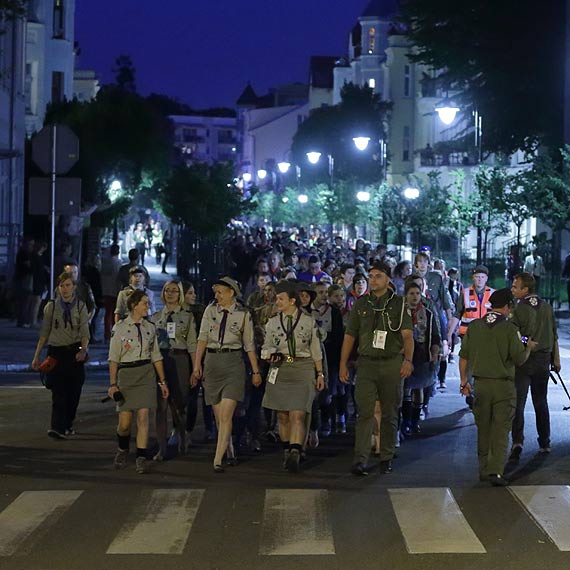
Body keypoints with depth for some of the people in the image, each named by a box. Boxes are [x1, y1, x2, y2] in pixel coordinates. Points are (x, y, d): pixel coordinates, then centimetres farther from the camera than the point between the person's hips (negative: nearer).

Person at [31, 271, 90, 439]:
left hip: (74, 353, 1)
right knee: (58, 392, -11)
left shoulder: (80, 306, 5)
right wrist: (36, 356, 4)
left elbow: (85, 332, -3)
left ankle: (67, 425, 22)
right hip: (56, 352, -1)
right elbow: (44, 333, 7)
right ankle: (57, 428, -19)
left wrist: (83, 350, -21)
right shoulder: (51, 307, 5)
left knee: (73, 393, 5)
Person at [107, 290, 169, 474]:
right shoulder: (119, 328, -3)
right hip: (126, 374, -2)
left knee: (143, 416, -9)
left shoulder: (150, 328, 8)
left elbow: (156, 356, 14)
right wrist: (113, 384, -7)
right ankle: (123, 450, 30)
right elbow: (113, 358, -3)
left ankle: (141, 458, -4)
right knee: (124, 422, 0)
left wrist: (163, 381, 10)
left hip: (146, 374, 2)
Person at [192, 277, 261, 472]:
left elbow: (249, 344, 5)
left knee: (226, 415, -13)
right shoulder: (210, 310, 5)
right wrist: (197, 364, -6)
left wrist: (256, 371, 6)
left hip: (233, 362, -3)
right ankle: (229, 452, 27)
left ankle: (218, 460, -15)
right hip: (212, 362, 3)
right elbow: (203, 338, 3)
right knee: (219, 416, 9)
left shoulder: (243, 314, -1)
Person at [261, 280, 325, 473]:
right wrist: (270, 354, -11)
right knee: (283, 416, 8)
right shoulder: (272, 323, 8)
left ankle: (295, 455, -24)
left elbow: (316, 350, 9)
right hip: (279, 370, 3)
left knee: (298, 415, -14)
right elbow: (266, 347, 12)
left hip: (303, 371, -3)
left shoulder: (308, 322, 3)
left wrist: (320, 374, 9)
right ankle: (287, 451, 22)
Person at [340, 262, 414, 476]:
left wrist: (408, 360, -21)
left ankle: (387, 458, 16)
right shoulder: (361, 304, 9)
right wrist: (343, 363, 5)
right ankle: (360, 460, -10)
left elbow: (408, 335, -6)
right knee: (365, 412, -7)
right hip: (367, 363, 1)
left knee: (390, 413, 7)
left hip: (392, 364, -1)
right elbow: (350, 336, 12)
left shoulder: (398, 304, 3)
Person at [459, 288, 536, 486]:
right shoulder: (509, 328, -9)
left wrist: (464, 381, 16)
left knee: (483, 429, 15)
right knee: (501, 430, -1)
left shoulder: (473, 326, 3)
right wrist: (529, 347, 12)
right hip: (504, 385, -4)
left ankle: (483, 470, 21)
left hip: (481, 384, 4)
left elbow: (463, 357, 6)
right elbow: (519, 359, -9)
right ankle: (496, 471, -10)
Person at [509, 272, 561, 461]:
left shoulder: (518, 309, -12)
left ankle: (518, 441, -18)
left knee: (518, 403, -4)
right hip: (543, 360, 5)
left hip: (522, 361, -5)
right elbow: (554, 336, 11)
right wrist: (556, 360, 19)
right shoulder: (546, 307, 5)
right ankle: (545, 443, 21)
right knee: (541, 403, 16)